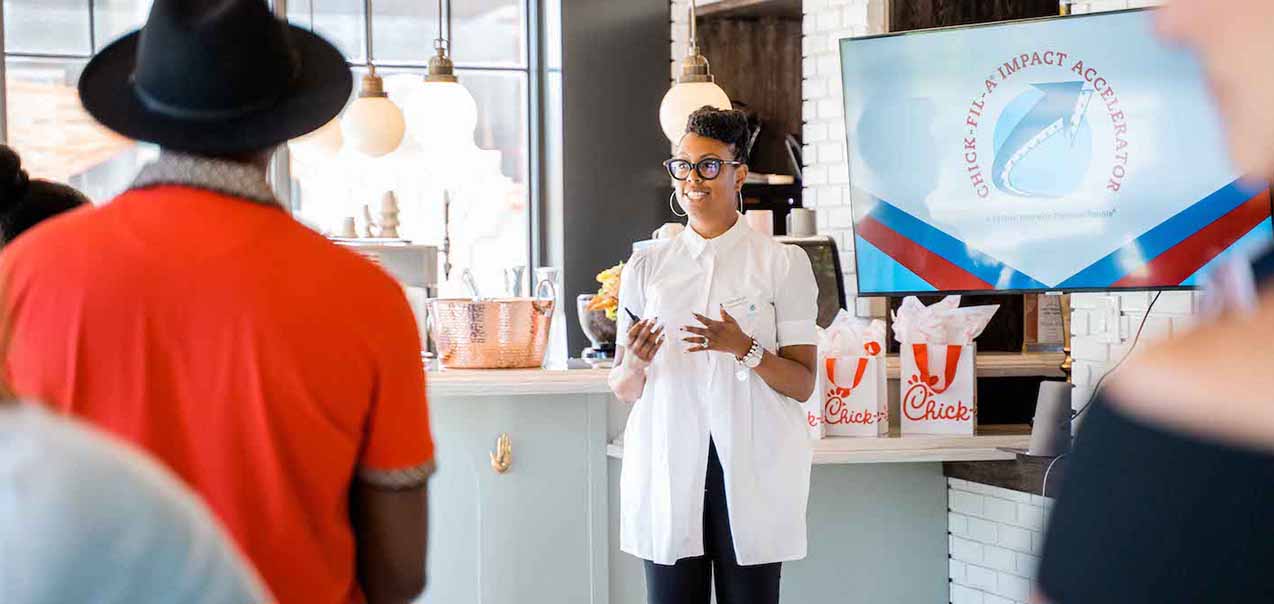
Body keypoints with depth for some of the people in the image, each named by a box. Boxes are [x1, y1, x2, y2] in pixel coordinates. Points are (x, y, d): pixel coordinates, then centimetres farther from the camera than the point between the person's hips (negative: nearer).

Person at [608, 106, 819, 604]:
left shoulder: (783, 263, 3)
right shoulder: (646, 267, 11)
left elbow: (803, 384, 0)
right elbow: (623, 389, 12)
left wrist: (744, 349, -17)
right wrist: (635, 364, -10)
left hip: (752, 466, -2)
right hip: (667, 464, 2)